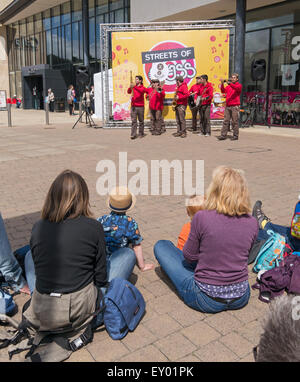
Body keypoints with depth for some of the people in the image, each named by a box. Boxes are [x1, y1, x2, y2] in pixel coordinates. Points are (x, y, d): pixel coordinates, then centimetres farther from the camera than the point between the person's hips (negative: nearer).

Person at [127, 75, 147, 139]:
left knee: (141, 121, 6)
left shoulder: (143, 87, 2)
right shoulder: (133, 87, 11)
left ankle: (141, 133, 16)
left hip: (140, 106, -2)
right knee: (133, 120, -4)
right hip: (133, 106, 2)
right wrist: (130, 87, -27)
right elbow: (128, 92, -6)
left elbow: (142, 91, -20)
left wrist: (135, 87, -32)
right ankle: (133, 134, -6)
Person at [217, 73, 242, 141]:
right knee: (226, 121, 1)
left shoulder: (239, 85, 4)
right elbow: (223, 91, 2)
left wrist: (229, 83, -32)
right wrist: (222, 84, -15)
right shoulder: (228, 86, 17)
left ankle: (235, 136, 2)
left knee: (235, 121, -4)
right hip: (228, 106, 5)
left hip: (235, 106, -5)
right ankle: (223, 135, 2)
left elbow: (236, 88, -19)